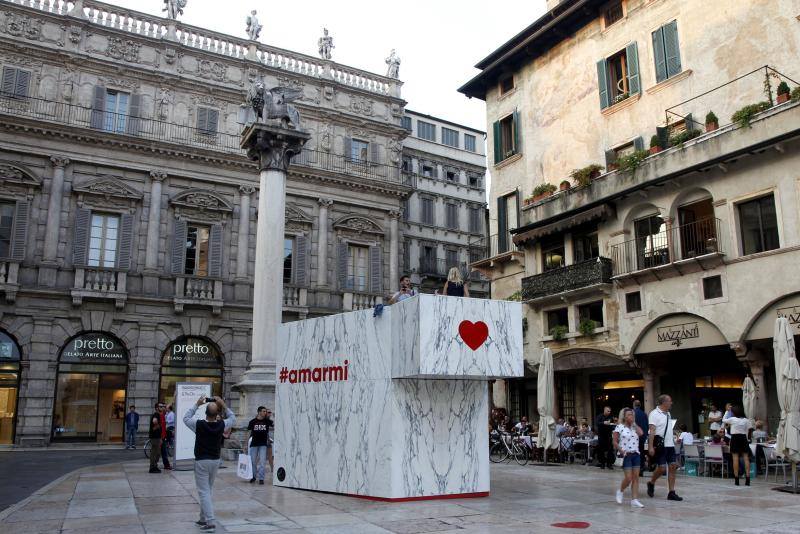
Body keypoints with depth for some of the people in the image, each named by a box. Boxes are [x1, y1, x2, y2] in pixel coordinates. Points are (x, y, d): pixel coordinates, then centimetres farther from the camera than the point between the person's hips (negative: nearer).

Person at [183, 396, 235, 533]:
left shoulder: (199, 424, -15)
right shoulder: (221, 425, -9)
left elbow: (186, 418, 4)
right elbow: (233, 418, 12)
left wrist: (197, 404, 6)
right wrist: (223, 405, 6)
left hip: (201, 461, -4)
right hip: (215, 461, 4)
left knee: (204, 492, -2)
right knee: (209, 490, 18)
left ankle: (210, 522, -9)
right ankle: (203, 519, 23)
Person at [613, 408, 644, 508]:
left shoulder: (634, 427, 11)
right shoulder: (619, 427, -4)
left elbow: (641, 433, -11)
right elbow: (615, 442, -4)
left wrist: (634, 423, -2)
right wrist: (621, 451, -15)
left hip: (636, 454, 5)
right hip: (626, 455, -5)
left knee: (636, 477, 2)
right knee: (628, 478, -8)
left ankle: (634, 500, 4)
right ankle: (620, 491, 20)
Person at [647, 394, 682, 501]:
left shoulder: (667, 413, 14)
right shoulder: (654, 414, -11)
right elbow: (652, 431, -17)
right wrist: (650, 447, -21)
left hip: (670, 444, 8)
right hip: (660, 444, -8)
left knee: (672, 467, 4)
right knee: (662, 468, -7)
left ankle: (672, 493, 11)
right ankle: (651, 483, 20)